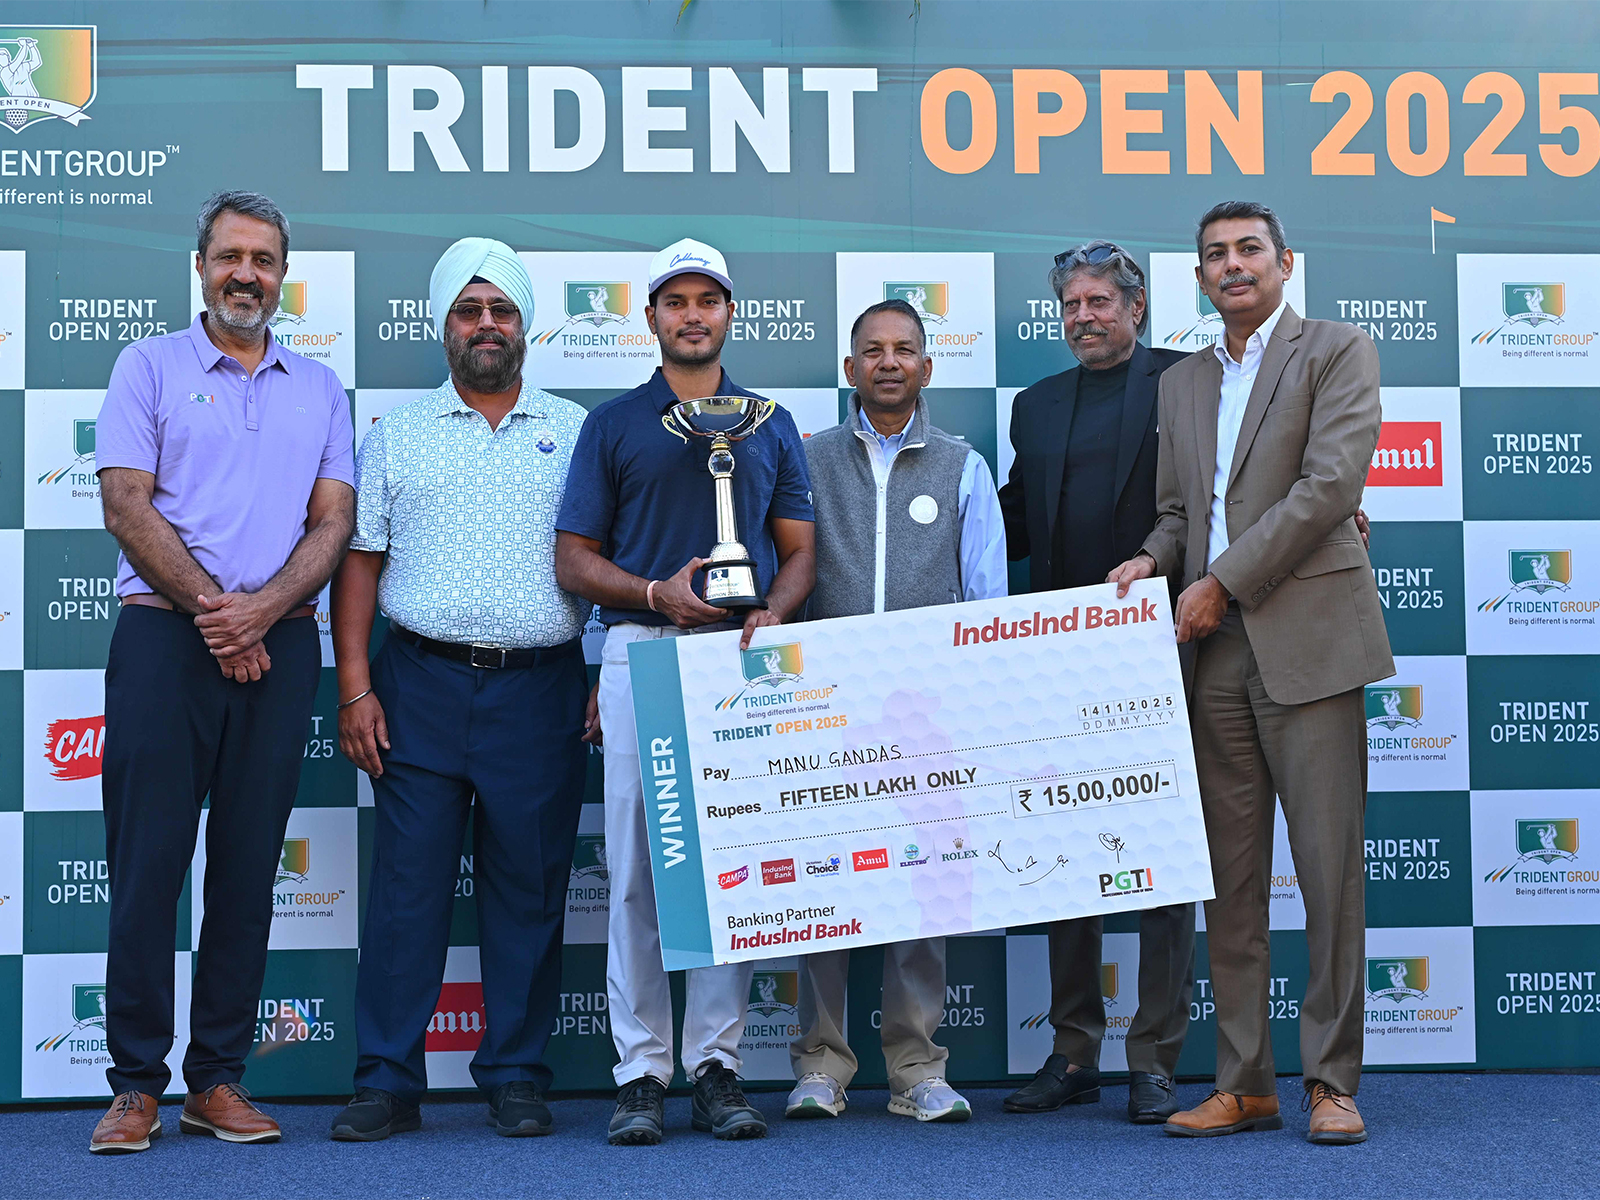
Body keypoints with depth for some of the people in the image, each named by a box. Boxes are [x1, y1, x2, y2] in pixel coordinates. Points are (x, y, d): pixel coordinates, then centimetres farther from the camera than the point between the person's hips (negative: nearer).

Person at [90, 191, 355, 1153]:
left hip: (280, 645, 3)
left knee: (248, 866, 4)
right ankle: (137, 1084, 4)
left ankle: (219, 1079, 12)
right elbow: (128, 505, -3)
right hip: (165, 637, -2)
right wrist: (211, 609, -10)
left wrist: (262, 607, -10)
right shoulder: (150, 366, 7)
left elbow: (334, 521, 6)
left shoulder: (319, 388, 15)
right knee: (147, 861, -4)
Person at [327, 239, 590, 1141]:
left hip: (540, 688, 0)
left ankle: (518, 1078, 13)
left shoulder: (574, 433, 10)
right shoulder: (398, 436, 12)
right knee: (407, 886, -1)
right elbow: (360, 563, 8)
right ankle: (389, 1082, 6)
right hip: (422, 686, 0)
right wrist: (356, 687, -2)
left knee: (530, 888, 3)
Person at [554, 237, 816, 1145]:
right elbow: (575, 559, 7)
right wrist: (658, 592, -10)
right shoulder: (613, 424, 11)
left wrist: (773, 613, -8)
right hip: (641, 652, -1)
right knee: (638, 866, -3)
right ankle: (642, 1072, 2)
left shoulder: (770, 425, 16)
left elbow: (799, 550, 13)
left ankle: (718, 1066, 7)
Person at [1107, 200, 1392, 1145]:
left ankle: (1333, 1083, 4)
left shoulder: (1338, 352, 3)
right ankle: (1244, 1083, 10)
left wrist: (1222, 580, -10)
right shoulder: (1183, 383, 21)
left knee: (1330, 869, -4)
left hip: (1307, 636, -5)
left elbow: (1331, 484, -9)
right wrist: (1156, 558, 0)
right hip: (1216, 648, 5)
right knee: (1230, 874, 4)